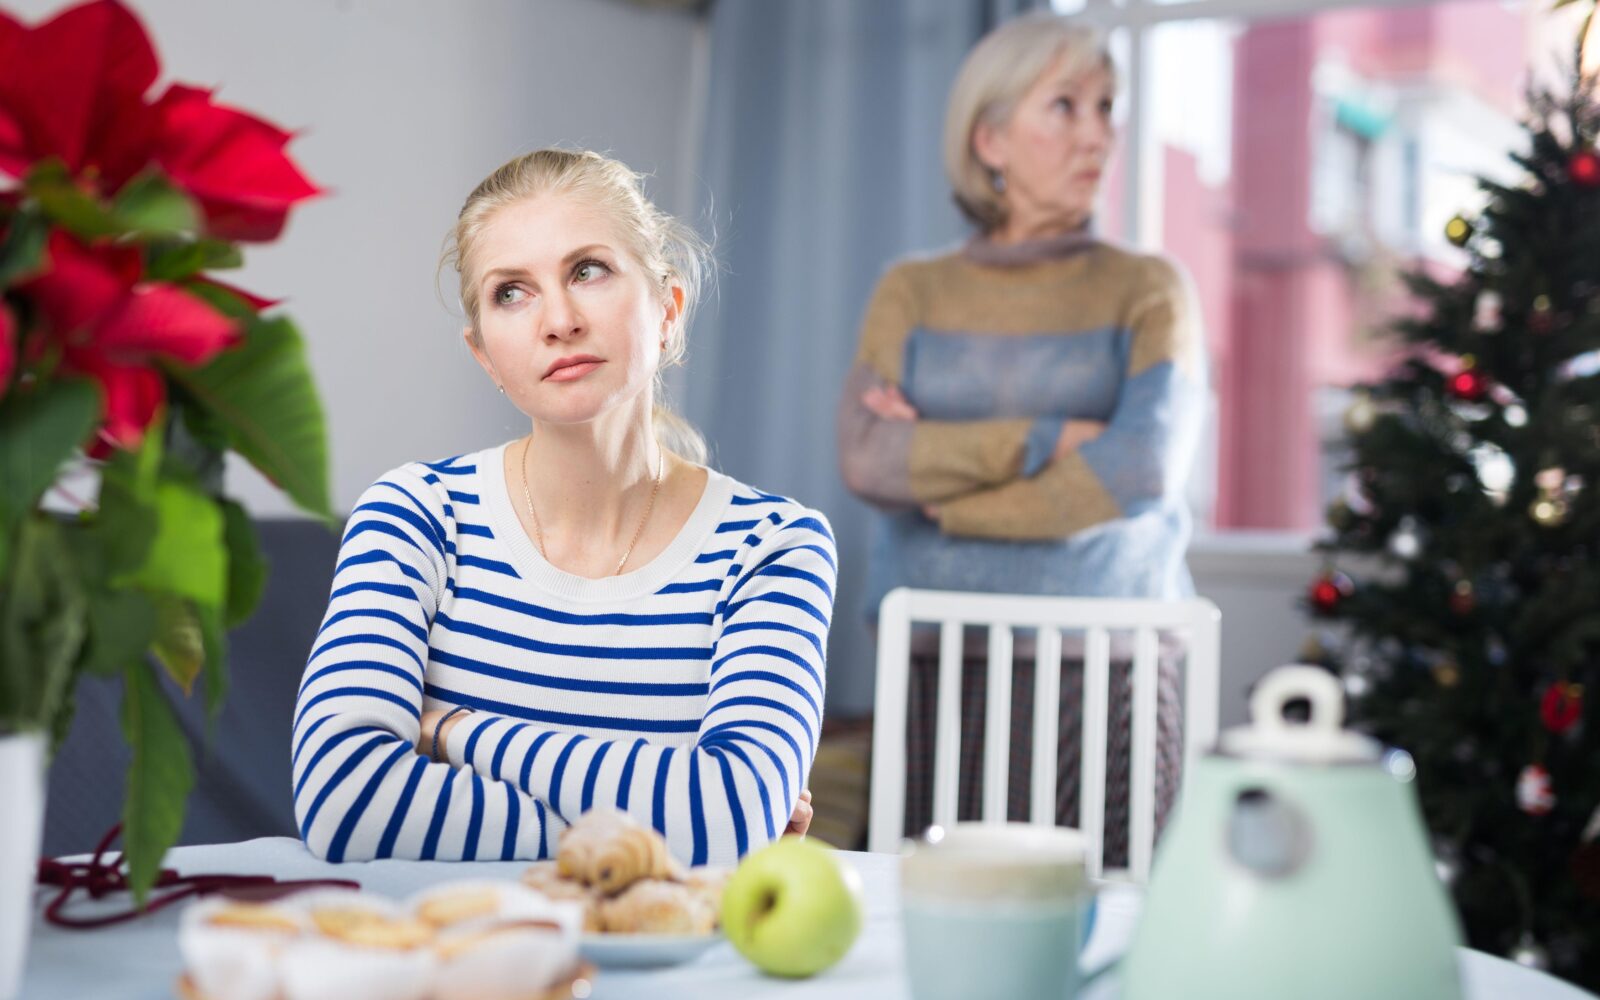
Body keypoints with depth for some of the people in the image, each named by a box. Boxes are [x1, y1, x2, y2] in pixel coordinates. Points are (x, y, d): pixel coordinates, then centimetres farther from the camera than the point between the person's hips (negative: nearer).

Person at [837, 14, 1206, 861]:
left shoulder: (1146, 290, 6)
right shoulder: (913, 293, 10)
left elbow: (1145, 468, -10)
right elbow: (865, 459, -5)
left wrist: (940, 477, -5)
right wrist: (1048, 441, -10)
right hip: (936, 669, 1)